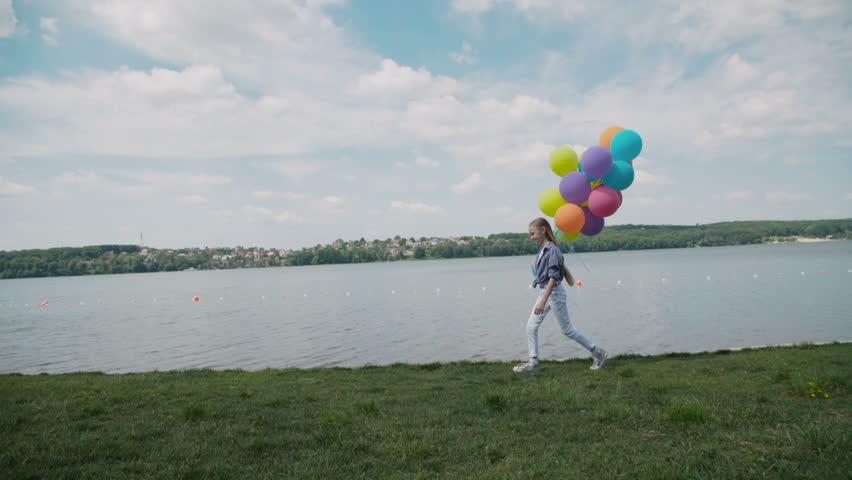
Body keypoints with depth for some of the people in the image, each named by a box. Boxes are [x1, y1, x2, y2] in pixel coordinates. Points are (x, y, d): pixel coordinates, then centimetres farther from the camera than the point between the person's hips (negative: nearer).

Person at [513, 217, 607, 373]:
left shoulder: (552, 250, -18)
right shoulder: (543, 250, 8)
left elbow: (553, 277, -23)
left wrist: (543, 301, -28)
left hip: (554, 292, -9)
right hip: (543, 291, 9)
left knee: (567, 329, 1)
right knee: (531, 326, 3)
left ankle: (598, 353, 17)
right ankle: (533, 363, 8)